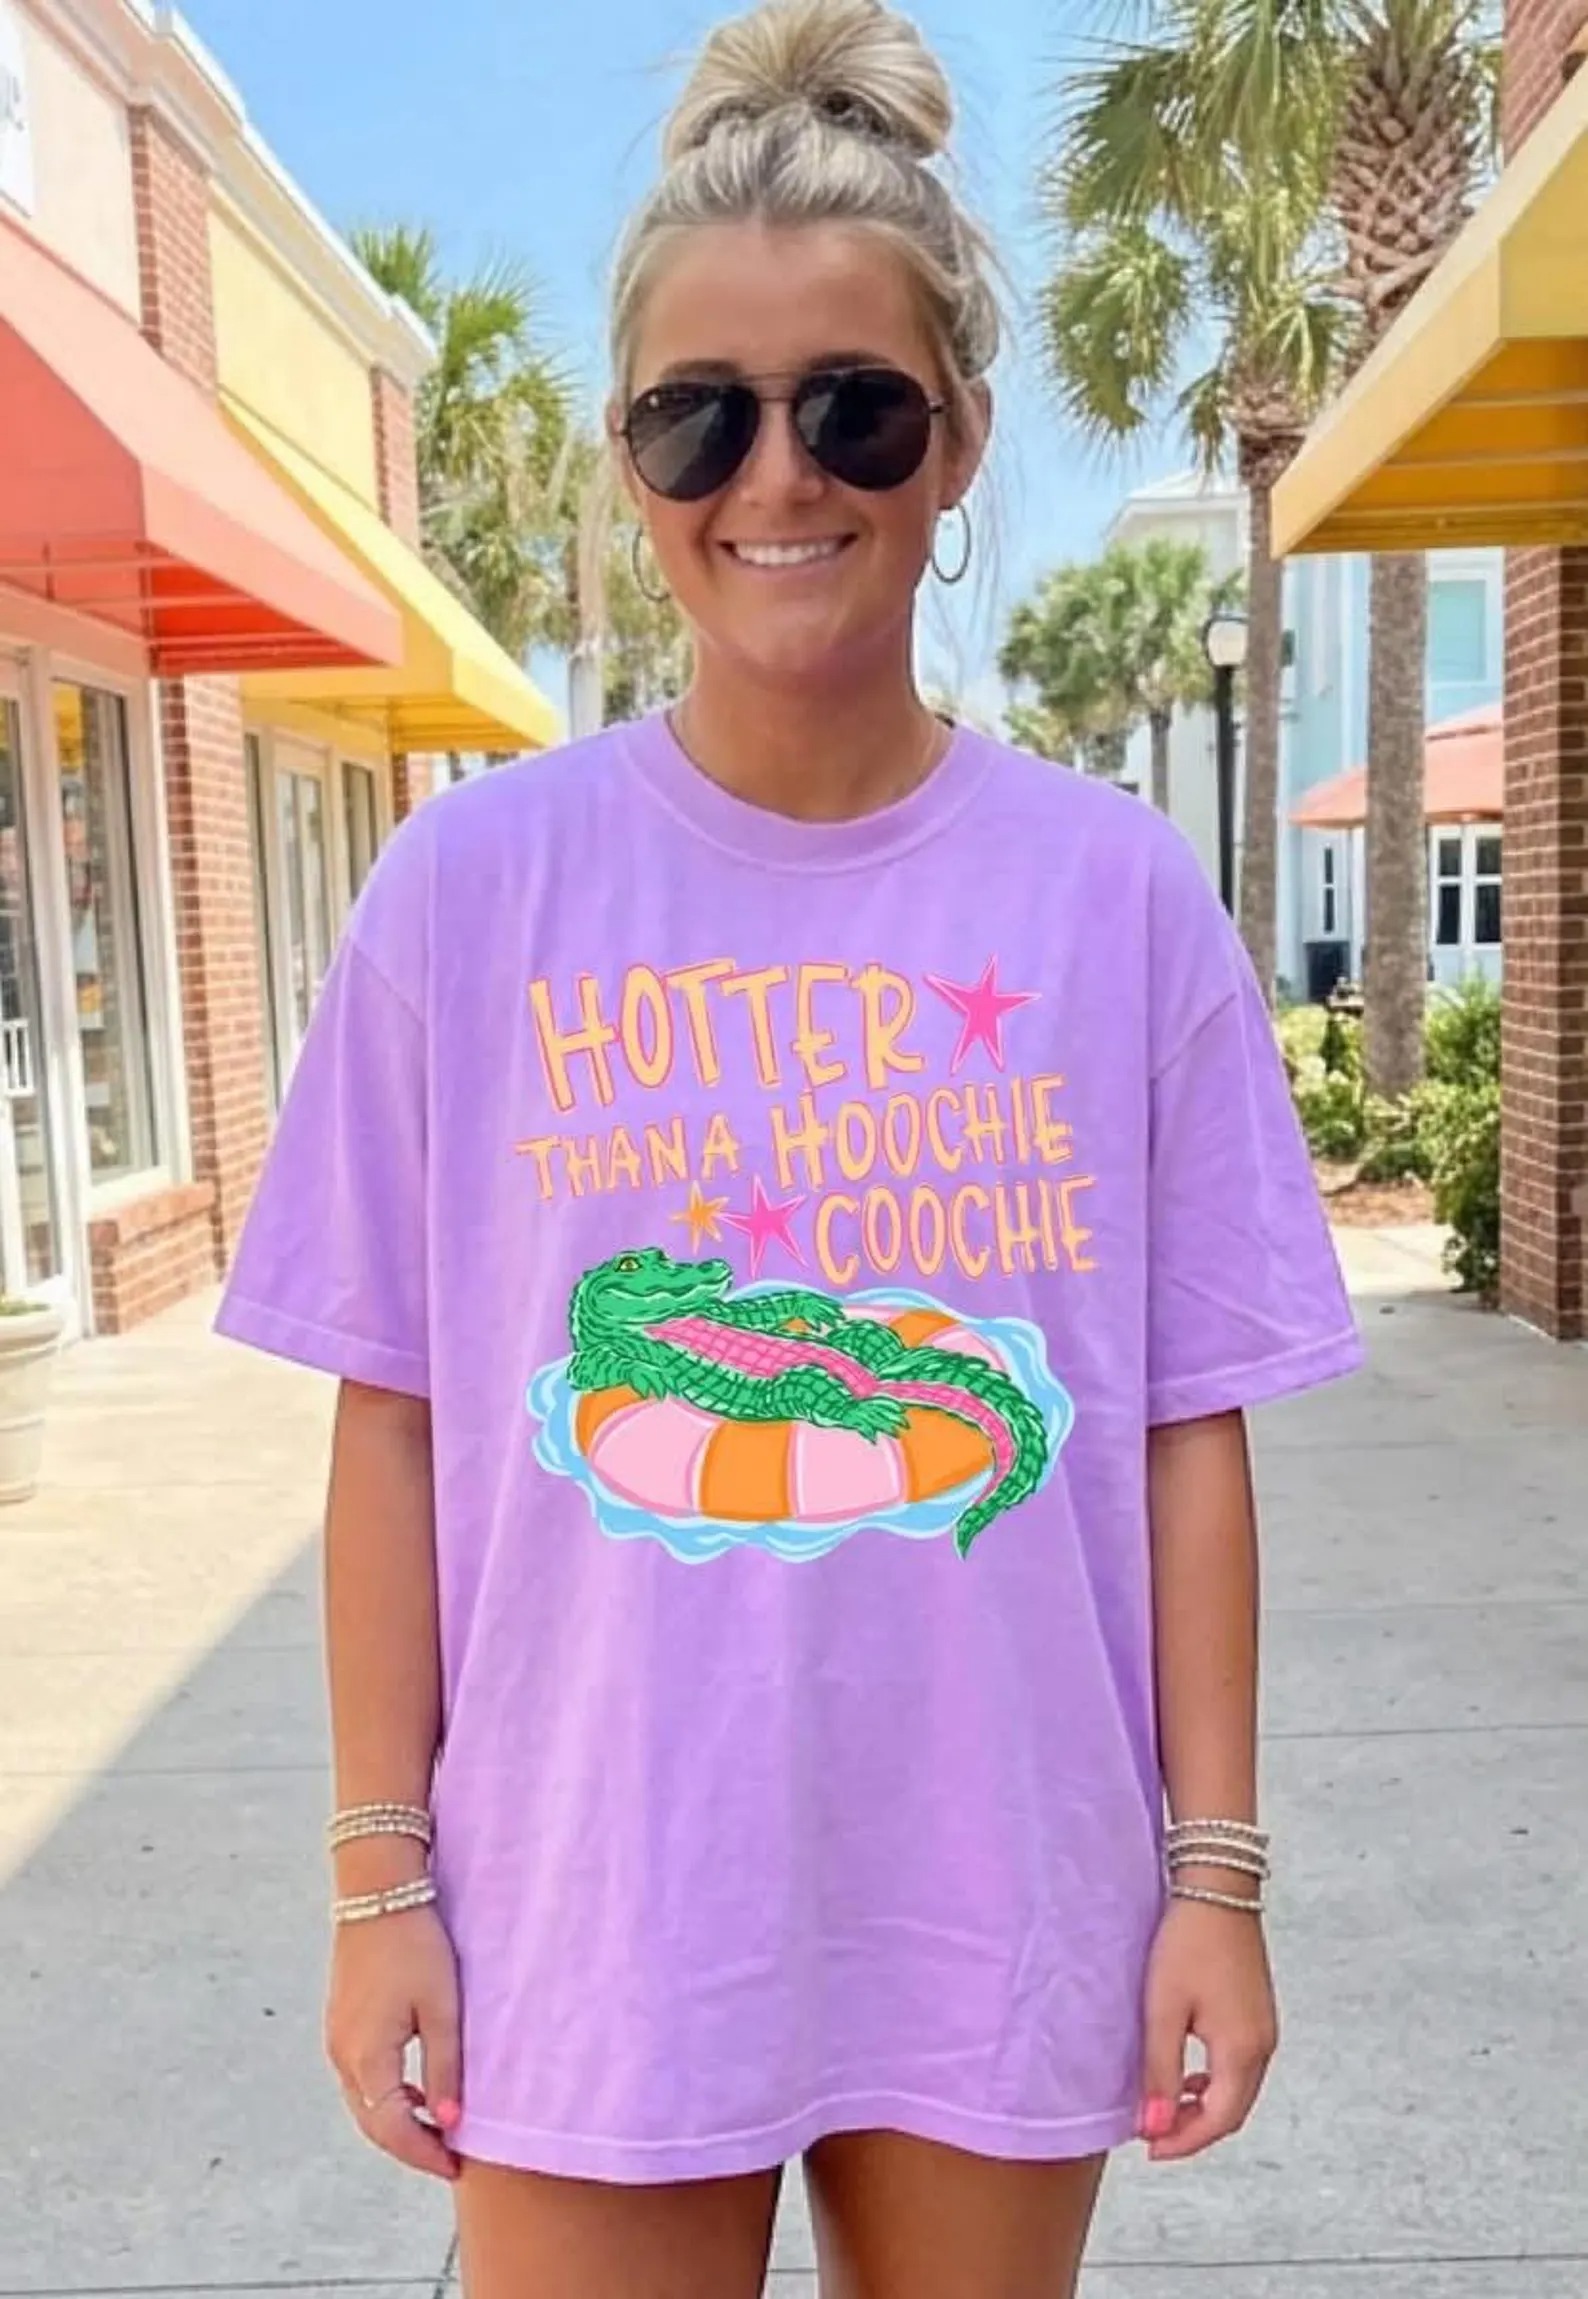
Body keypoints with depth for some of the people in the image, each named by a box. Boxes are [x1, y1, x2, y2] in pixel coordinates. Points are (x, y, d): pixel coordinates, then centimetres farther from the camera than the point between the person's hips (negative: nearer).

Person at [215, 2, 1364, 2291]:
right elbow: (397, 1413, -3)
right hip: (596, 1907, 0)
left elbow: (1186, 1421, -2)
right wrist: (381, 1871, -1)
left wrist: (1214, 1871, 0)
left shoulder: (1121, 893, -5)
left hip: (1008, 1903, 2)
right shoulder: (474, 879, -7)